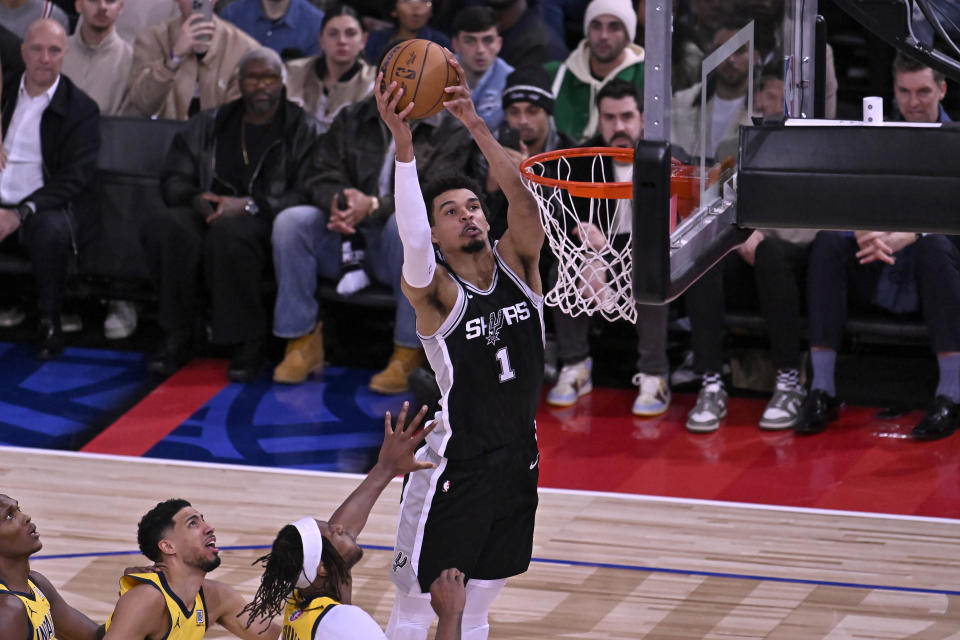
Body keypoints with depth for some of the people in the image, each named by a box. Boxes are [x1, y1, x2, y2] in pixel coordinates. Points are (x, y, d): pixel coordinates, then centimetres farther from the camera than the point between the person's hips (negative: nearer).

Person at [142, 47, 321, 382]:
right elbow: (173, 180, 17)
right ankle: (177, 338, -25)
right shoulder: (208, 125, 21)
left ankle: (249, 344, -28)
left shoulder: (302, 130, 8)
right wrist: (196, 200, -6)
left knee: (229, 235, -40)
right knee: (165, 229, -32)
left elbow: (306, 195, -5)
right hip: (209, 215, 4)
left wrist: (249, 205, -16)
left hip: (265, 221, -4)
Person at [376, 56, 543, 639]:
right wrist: (403, 144, -46)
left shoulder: (517, 263, -1)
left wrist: (475, 123, -32)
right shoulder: (434, 289, -14)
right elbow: (413, 241, -36)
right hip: (455, 464, -5)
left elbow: (521, 196, -19)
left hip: (517, 459, 5)